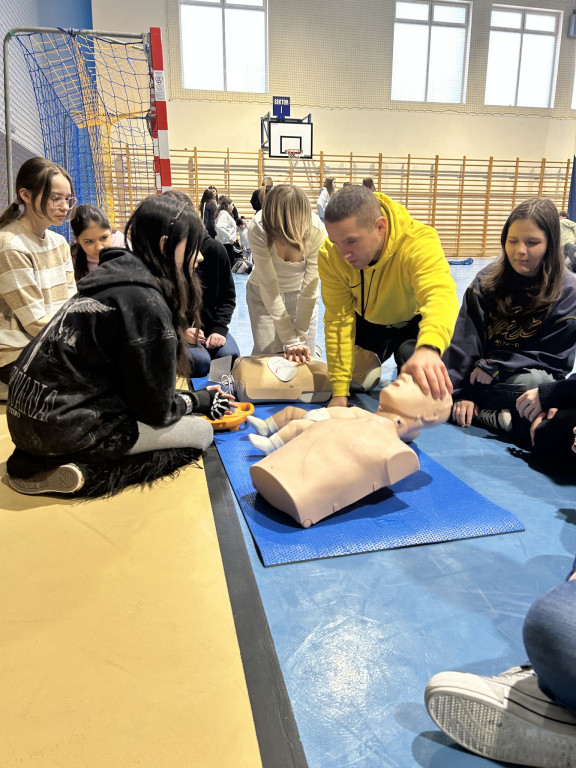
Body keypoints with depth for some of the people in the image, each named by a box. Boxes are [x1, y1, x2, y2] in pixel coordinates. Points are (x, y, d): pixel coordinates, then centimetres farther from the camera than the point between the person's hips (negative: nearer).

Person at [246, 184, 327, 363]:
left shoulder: (317, 231, -30)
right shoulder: (258, 229, -31)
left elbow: (310, 288, -24)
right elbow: (269, 287, -29)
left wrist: (300, 339, -21)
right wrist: (291, 341, -30)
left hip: (300, 293, 0)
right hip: (263, 292, 0)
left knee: (306, 358, -4)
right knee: (266, 353, -8)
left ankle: (312, 347, 30)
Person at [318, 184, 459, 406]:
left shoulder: (419, 242, -38)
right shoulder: (330, 255, -28)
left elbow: (440, 293, -56)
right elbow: (338, 319, -25)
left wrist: (428, 348, -78)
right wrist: (339, 392, -27)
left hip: (414, 320, -3)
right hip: (368, 322, 3)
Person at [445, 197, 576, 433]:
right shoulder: (487, 280, -2)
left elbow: (554, 355, -8)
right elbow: (465, 340, -11)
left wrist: (495, 368, -21)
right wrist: (460, 392, -23)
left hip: (532, 374, -2)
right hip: (481, 368, 3)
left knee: (535, 382, -40)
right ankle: (492, 416, -26)